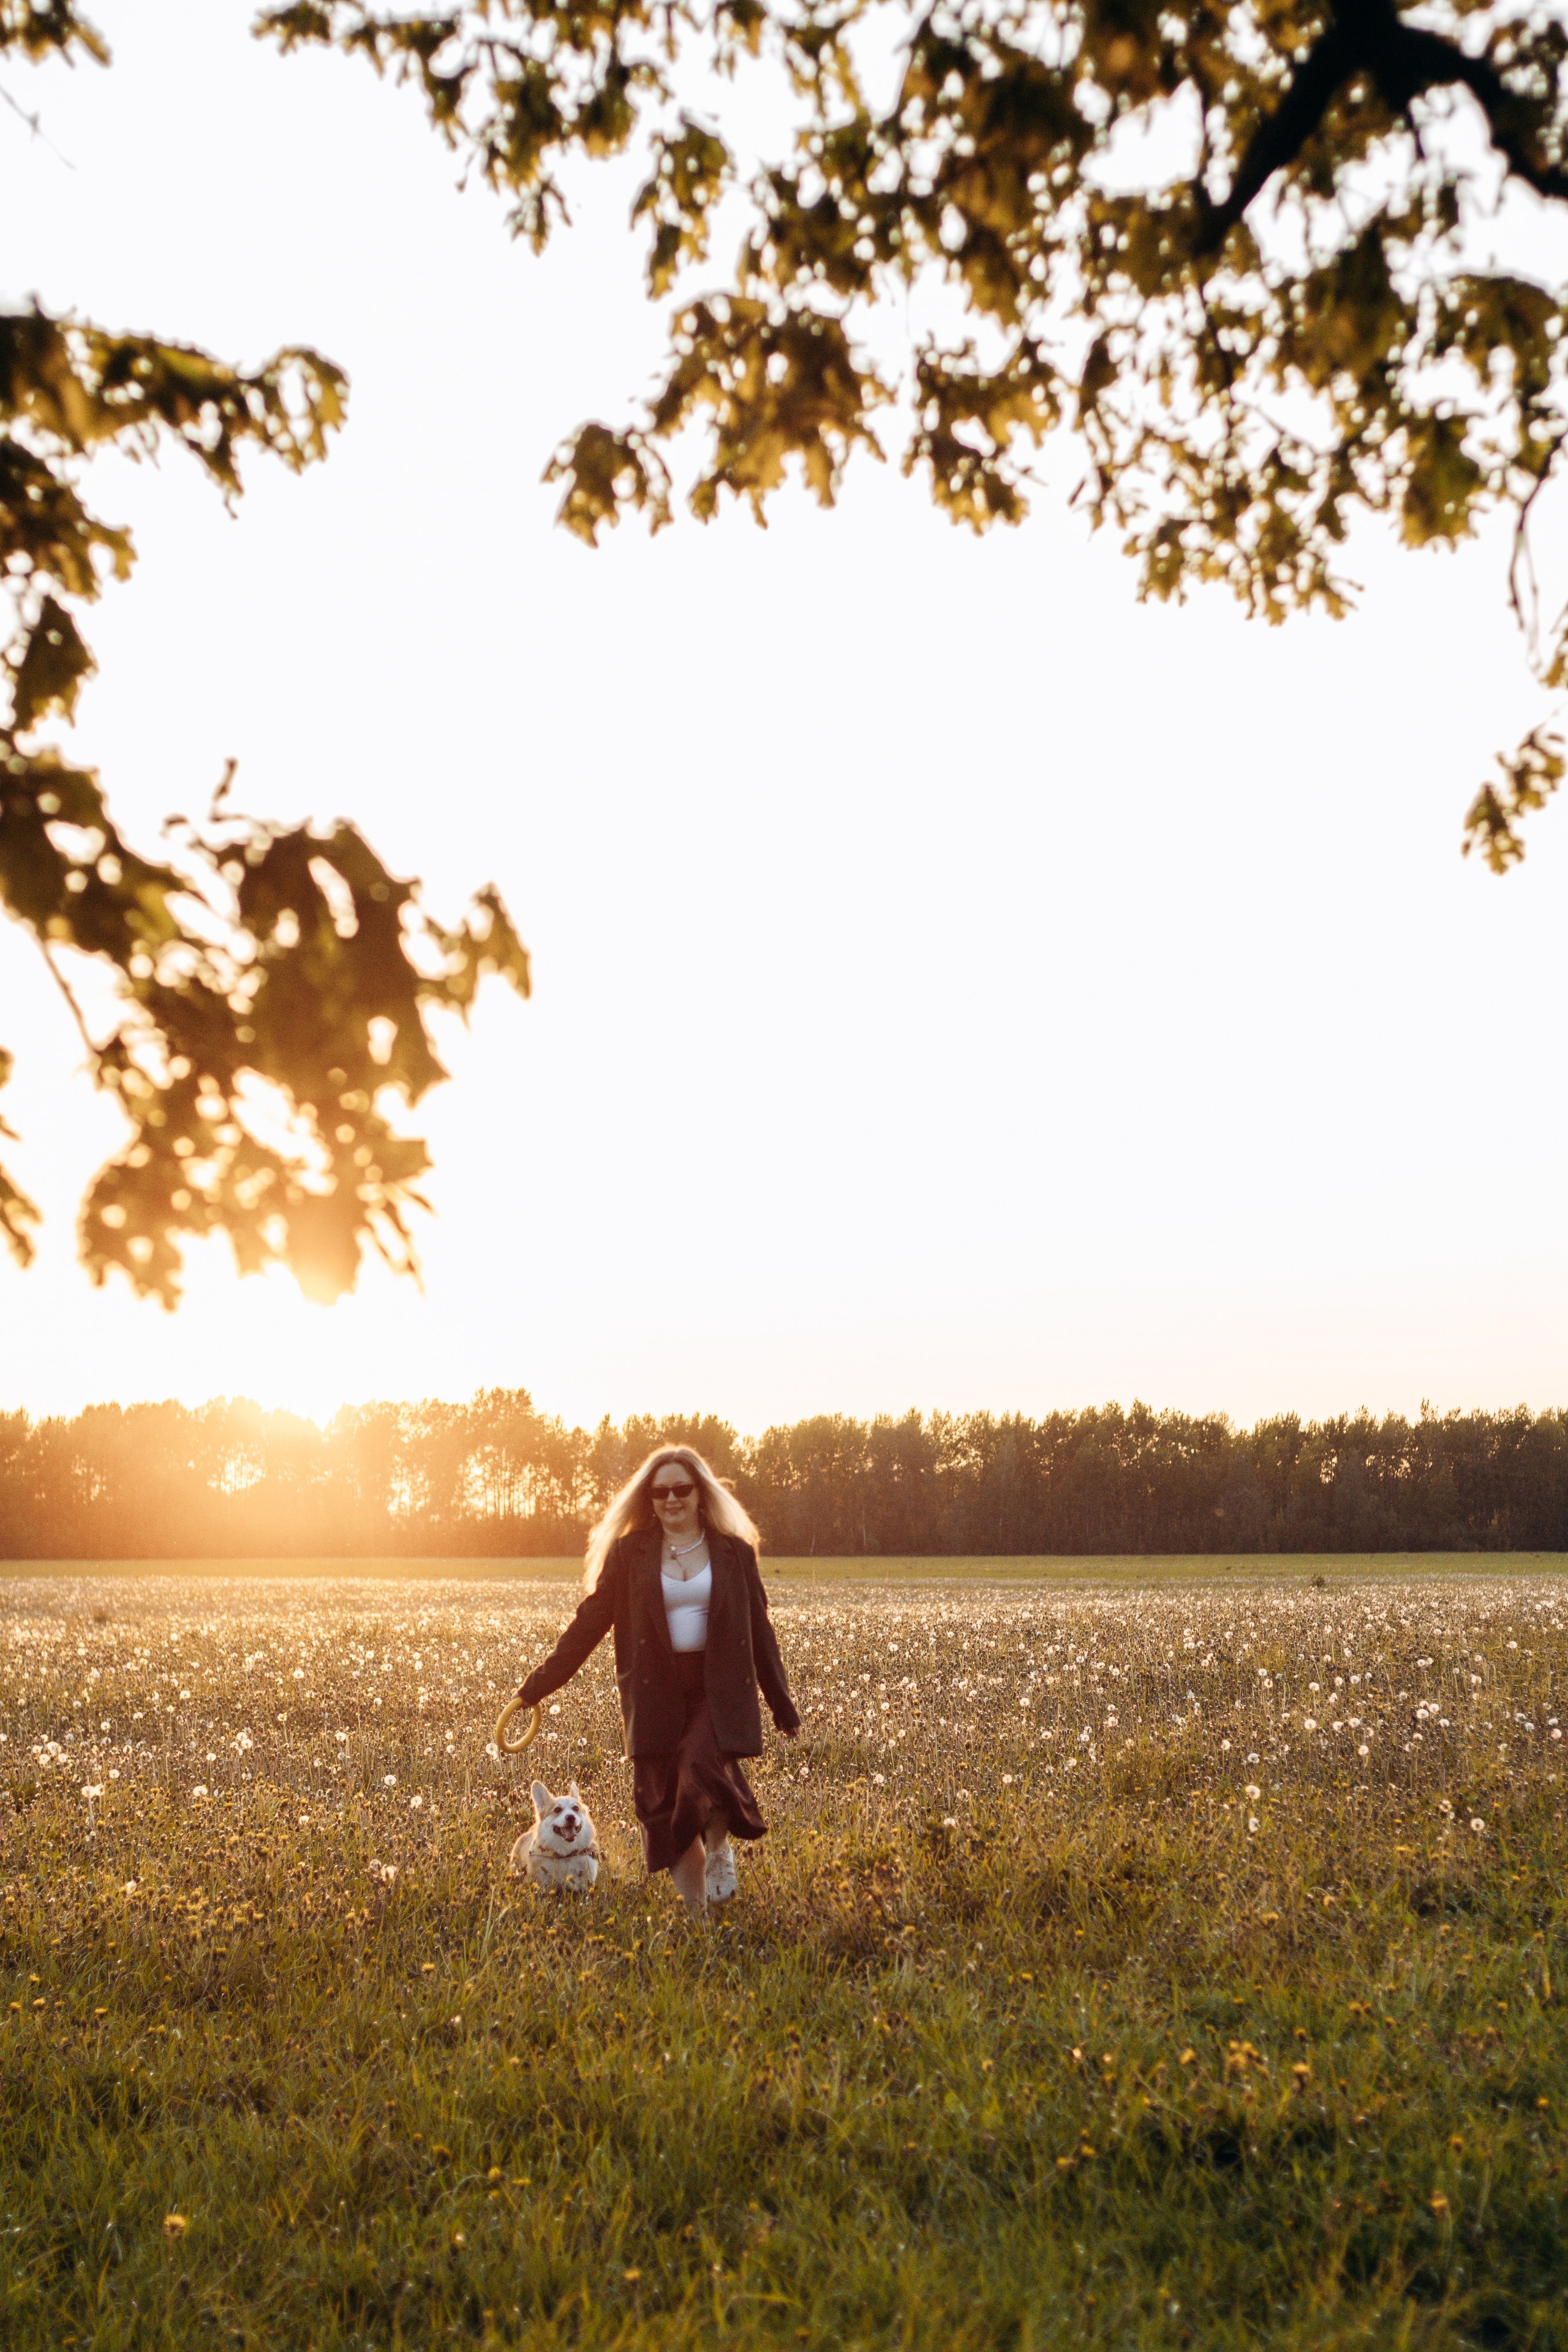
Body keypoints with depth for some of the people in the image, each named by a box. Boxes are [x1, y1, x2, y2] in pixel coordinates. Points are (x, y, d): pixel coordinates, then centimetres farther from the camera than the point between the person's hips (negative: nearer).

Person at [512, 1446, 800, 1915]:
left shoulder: (733, 1552, 5)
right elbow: (590, 1620, 4)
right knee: (663, 1802, -1)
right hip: (657, 1694, 1)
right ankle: (695, 1910, 14)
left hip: (717, 1689, -1)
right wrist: (539, 1684, -1)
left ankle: (719, 1849, 6)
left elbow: (759, 1631, 11)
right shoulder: (630, 1552, 4)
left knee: (703, 1768, -25)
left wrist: (783, 1705, 12)